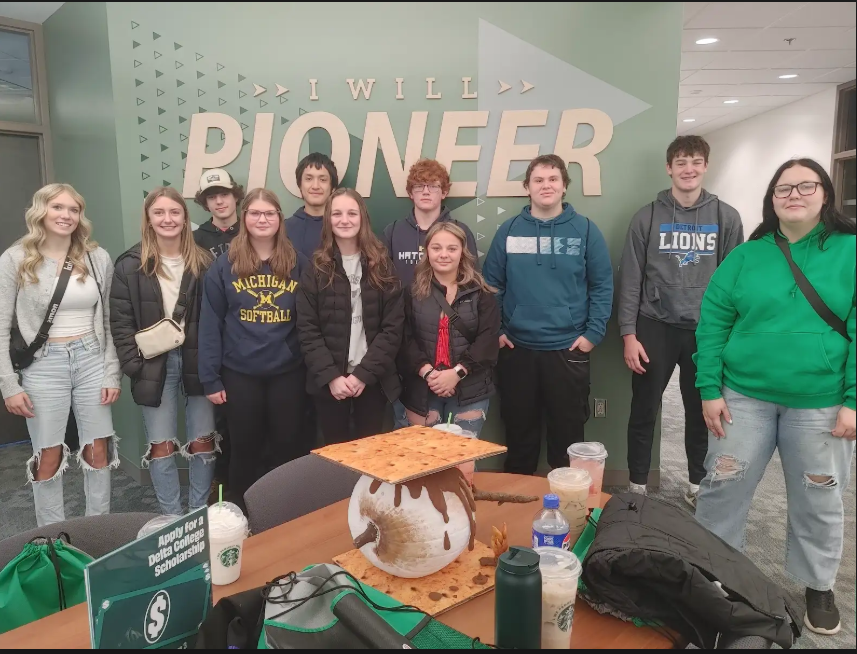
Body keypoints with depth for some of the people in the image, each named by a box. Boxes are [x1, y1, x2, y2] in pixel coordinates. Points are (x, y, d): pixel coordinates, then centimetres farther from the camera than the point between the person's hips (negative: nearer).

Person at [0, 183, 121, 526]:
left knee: (98, 452, 9)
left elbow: (108, 321, 6)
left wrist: (112, 372, 1)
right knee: (48, 458, 7)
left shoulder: (98, 258, 2)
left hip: (91, 360, 2)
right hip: (44, 366, -2)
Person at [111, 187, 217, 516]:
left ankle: (200, 514, 26)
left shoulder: (203, 262, 3)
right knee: (161, 447, 7)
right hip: (154, 364, -1)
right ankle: (172, 518, 22)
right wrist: (135, 366, -10)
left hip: (197, 360, 1)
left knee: (203, 442, 9)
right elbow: (121, 322, -1)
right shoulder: (130, 265, 0)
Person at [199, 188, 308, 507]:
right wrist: (210, 378, -5)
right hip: (239, 373, 0)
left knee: (289, 447, 10)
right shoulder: (224, 266, -1)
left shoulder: (298, 263, 1)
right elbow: (210, 324, -2)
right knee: (245, 450, 12)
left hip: (288, 371, 1)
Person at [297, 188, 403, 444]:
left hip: (373, 380, 0)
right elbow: (307, 330, -4)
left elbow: (393, 328, -4)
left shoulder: (381, 266, 1)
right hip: (329, 381, 0)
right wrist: (330, 376, -14)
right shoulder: (317, 270, 1)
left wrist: (363, 373, -13)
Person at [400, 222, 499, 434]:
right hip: (421, 390, 1)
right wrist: (427, 372, -17)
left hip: (469, 391, -1)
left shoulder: (480, 293, 3)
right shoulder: (413, 292, 5)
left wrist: (457, 372, -16)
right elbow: (405, 339, -3)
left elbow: (488, 340, -6)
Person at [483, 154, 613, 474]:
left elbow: (602, 286, 0)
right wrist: (495, 331, -1)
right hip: (517, 348, 1)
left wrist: (593, 333, -7)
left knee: (568, 431, 10)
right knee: (519, 431, 14)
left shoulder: (585, 229, 0)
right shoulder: (509, 230, 3)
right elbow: (492, 285, 5)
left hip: (569, 349, -1)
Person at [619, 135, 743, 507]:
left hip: (706, 331, 1)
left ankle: (698, 486, 29)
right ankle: (637, 488, 21)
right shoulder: (647, 217, 1)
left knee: (702, 414, 11)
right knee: (643, 412, 5)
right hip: (655, 328, -1)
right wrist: (628, 334, -6)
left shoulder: (726, 218, 4)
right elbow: (630, 280, -1)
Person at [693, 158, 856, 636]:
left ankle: (819, 586, 37)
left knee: (818, 502, 14)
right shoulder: (746, 256, 2)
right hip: (745, 397, 1)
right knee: (722, 490, 9)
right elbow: (713, 323, 0)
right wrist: (710, 389, -6)